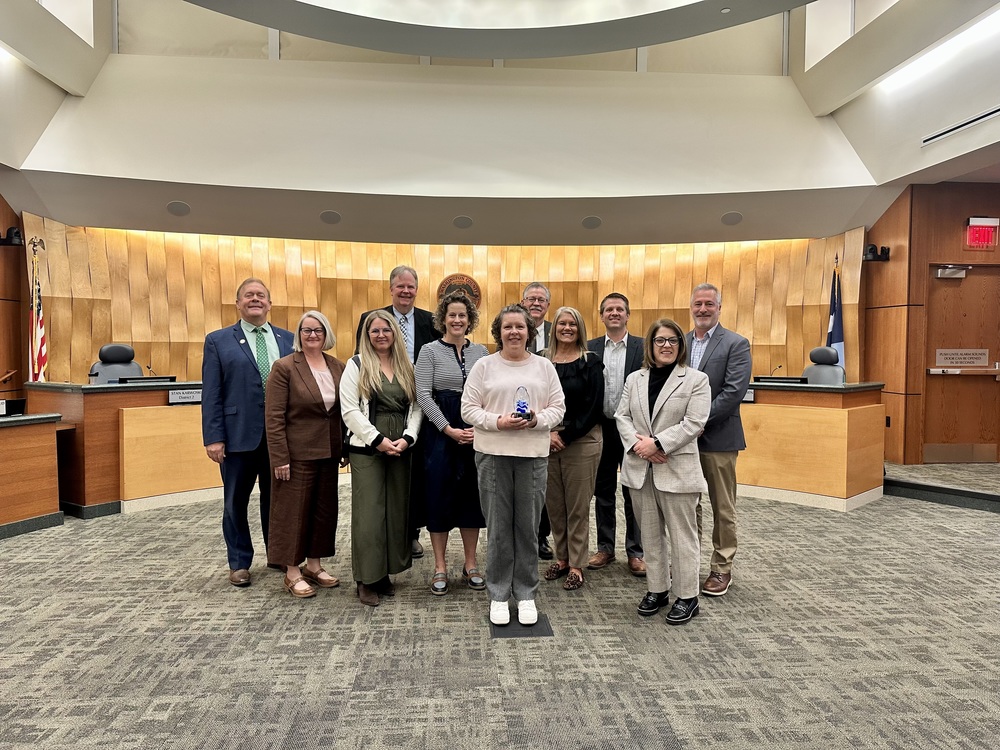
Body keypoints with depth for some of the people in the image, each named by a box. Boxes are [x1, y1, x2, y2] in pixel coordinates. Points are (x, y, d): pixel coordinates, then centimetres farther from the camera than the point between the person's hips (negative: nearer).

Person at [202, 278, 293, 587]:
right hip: (239, 434, -1)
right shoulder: (218, 341, 2)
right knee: (235, 502, 10)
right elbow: (211, 394, -2)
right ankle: (239, 563, 26)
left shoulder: (288, 340, 8)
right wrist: (214, 437, -8)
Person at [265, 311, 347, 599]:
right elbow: (273, 416, -12)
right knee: (295, 510, 5)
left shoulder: (337, 367, 6)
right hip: (297, 453, -5)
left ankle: (314, 565, 28)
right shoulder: (284, 367, -9)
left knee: (324, 509, 13)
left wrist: (347, 448, 7)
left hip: (328, 453, 6)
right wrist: (280, 458, -16)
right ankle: (292, 572, 18)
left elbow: (346, 410, 10)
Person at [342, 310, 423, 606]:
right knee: (369, 512, -2)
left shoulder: (407, 367, 11)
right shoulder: (357, 365, 0)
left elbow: (416, 407, 7)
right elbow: (350, 410, -8)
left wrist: (407, 438, -9)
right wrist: (378, 440, -14)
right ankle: (367, 579, 9)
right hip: (366, 449, -4)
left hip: (400, 449, 4)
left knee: (397, 510, 8)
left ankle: (385, 573, 20)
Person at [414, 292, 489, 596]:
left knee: (472, 495, 8)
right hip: (440, 431, -3)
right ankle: (440, 568, 15)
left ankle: (471, 564, 22)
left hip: (477, 431, 3)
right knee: (439, 496, 2)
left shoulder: (481, 351, 8)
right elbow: (423, 394, -8)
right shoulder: (430, 351, -1)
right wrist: (449, 430, -14)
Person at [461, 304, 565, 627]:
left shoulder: (544, 366, 8)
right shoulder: (484, 366, 3)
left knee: (528, 526, 7)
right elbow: (469, 409, 0)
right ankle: (498, 595, 20)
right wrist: (497, 422, -15)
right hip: (493, 455, -1)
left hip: (533, 455, 1)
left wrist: (537, 419, -13)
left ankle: (526, 594, 22)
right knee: (498, 527, 5)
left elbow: (558, 408, 7)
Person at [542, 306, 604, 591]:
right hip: (547, 440, 3)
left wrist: (565, 436, -11)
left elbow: (594, 407, -7)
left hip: (581, 441, -3)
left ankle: (576, 565, 15)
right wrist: (545, 434, -8)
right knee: (553, 504, 9)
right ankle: (561, 557, 26)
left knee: (578, 506, 3)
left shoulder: (591, 362, -2)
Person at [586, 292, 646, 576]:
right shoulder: (590, 348, 4)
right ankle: (605, 548, 25)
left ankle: (635, 552, 19)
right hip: (601, 428, 2)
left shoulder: (643, 347, -1)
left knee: (634, 494, 8)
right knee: (603, 492, 12)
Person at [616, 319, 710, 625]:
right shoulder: (634, 379, 11)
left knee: (681, 534, 3)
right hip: (640, 469, 4)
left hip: (676, 470, -4)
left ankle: (687, 596, 16)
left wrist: (656, 443, -17)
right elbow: (622, 416, 7)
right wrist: (638, 443, -11)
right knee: (650, 533, 13)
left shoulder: (696, 379, -3)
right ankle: (656, 589, 26)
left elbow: (693, 423, -11)